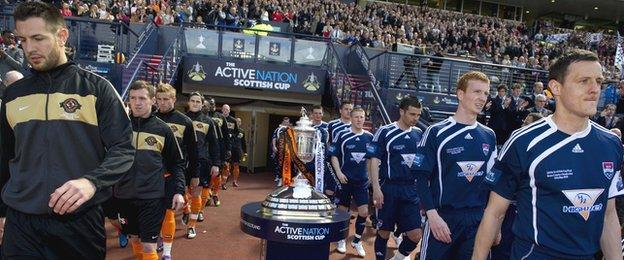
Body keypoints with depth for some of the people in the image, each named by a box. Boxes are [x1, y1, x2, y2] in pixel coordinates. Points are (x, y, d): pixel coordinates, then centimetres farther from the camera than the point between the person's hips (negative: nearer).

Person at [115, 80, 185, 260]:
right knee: (135, 238, 17)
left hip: (152, 197, -2)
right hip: (124, 196, 3)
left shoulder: (163, 129, -1)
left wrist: (179, 191, -5)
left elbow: (177, 163, 4)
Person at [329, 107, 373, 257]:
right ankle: (341, 240, 27)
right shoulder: (342, 136, -7)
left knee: (364, 212, -2)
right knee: (343, 210, 8)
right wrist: (338, 173, -14)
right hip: (345, 179, -2)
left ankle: (357, 241, 18)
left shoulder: (370, 137, 2)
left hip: (362, 180, 2)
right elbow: (334, 155, -4)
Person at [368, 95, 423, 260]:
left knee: (415, 235, -1)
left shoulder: (419, 134, 9)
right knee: (384, 232, 6)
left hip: (412, 190, 4)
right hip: (389, 189, -4)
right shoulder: (385, 132, -5)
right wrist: (376, 189, -15)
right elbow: (374, 161, -7)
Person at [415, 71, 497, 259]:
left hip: (478, 220, 4)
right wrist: (432, 215, -16)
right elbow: (422, 177, -8)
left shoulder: (489, 136, 9)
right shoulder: (436, 132, -6)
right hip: (442, 218, -4)